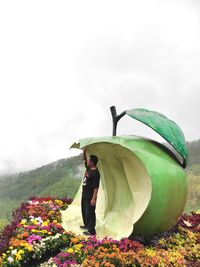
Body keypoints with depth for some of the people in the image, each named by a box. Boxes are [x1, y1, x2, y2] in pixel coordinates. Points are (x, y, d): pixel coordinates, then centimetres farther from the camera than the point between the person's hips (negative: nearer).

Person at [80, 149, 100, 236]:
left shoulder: (95, 173, -22)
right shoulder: (88, 168, 5)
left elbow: (96, 187, -23)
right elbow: (84, 159, 20)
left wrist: (94, 198, -24)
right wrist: (84, 151, 3)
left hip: (90, 196, -10)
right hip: (84, 194, 10)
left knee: (90, 212, -4)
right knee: (84, 210, 21)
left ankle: (91, 230, 2)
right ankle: (86, 225, 37)